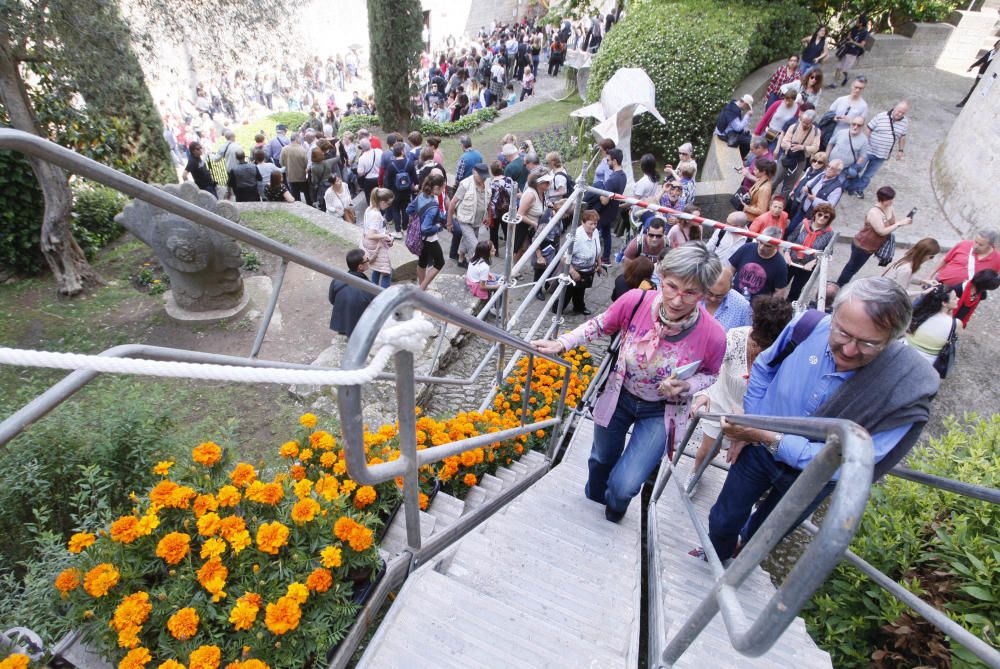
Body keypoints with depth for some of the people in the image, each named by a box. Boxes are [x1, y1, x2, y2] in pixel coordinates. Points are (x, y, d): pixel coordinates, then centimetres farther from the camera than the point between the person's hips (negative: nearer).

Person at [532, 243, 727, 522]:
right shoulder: (635, 301, -29)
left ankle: (615, 509, 38)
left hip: (660, 413, -1)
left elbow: (709, 374, -6)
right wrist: (561, 344, -17)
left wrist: (685, 387, -25)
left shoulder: (713, 335, -29)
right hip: (619, 396, 2)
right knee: (602, 458, 27)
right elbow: (599, 325, -7)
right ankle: (593, 496, 66)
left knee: (624, 486, -5)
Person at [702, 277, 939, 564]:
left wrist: (771, 438, -36)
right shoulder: (808, 326, -25)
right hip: (760, 450, 1)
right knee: (723, 520, 17)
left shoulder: (906, 389, -31)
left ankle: (745, 544, 61)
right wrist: (749, 428, -5)